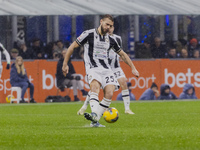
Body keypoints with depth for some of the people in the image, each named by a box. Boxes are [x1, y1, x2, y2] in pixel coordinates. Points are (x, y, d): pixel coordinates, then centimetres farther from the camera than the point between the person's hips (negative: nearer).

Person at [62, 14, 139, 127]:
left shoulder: (111, 40, 16)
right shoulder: (89, 34, 2)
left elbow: (122, 54, 28)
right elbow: (73, 47, 7)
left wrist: (133, 68, 22)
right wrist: (65, 64, 6)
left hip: (106, 69, 5)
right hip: (93, 68, -5)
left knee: (109, 93, -17)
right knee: (95, 86, -34)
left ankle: (95, 120, -11)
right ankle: (94, 114, -53)